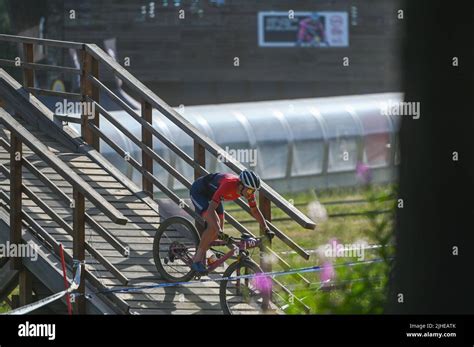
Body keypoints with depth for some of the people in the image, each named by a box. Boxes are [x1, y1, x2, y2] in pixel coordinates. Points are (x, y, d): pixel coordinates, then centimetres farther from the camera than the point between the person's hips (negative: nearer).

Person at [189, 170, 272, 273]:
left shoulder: (249, 189, -19)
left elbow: (255, 211, -3)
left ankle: (201, 256, 21)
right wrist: (219, 231, -54)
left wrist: (266, 230, -13)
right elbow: (211, 208, -44)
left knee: (218, 230, 1)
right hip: (199, 192, -8)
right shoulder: (228, 185, -40)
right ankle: (197, 261, -14)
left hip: (211, 194, 8)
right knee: (213, 225, -24)